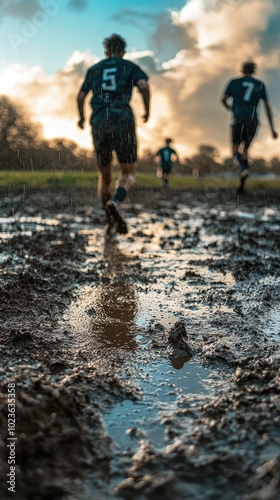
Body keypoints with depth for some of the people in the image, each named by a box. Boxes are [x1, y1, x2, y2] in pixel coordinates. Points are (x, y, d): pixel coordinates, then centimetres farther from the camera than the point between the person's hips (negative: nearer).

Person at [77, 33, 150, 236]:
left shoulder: (94, 69, 22)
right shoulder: (130, 67, 14)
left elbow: (80, 97, 22)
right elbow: (144, 86, -4)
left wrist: (82, 118, 38)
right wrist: (147, 111, 8)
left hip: (99, 123, 3)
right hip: (123, 120, -2)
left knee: (104, 176, 12)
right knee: (128, 173, 3)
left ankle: (111, 221, 9)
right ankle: (115, 202, -26)